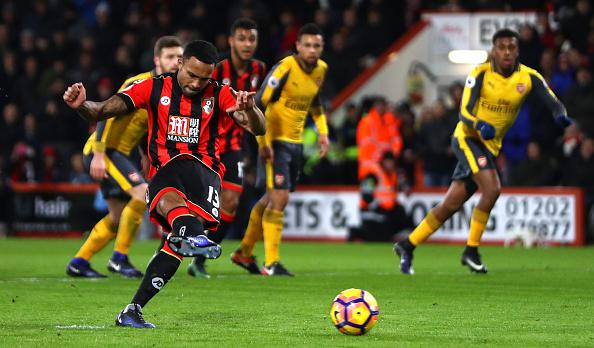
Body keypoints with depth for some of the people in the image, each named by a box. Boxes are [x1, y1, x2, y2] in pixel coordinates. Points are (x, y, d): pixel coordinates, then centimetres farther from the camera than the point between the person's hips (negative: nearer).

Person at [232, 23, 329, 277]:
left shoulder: (321, 70, 4)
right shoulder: (285, 68, -19)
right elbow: (258, 104, -19)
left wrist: (323, 132, 14)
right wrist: (263, 143, -22)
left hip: (296, 142, 8)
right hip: (275, 141, -8)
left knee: (272, 199, 14)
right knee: (279, 199, -13)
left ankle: (244, 253, 28)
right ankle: (271, 264, -9)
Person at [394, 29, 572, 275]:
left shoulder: (529, 77, -5)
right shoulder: (480, 74, -15)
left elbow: (553, 103, -13)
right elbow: (465, 112, -21)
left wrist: (561, 115, -36)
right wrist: (480, 125, -42)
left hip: (491, 145, 5)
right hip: (468, 138, -5)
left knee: (451, 204, 7)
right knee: (492, 189, -25)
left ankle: (408, 246, 21)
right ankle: (471, 251, -10)